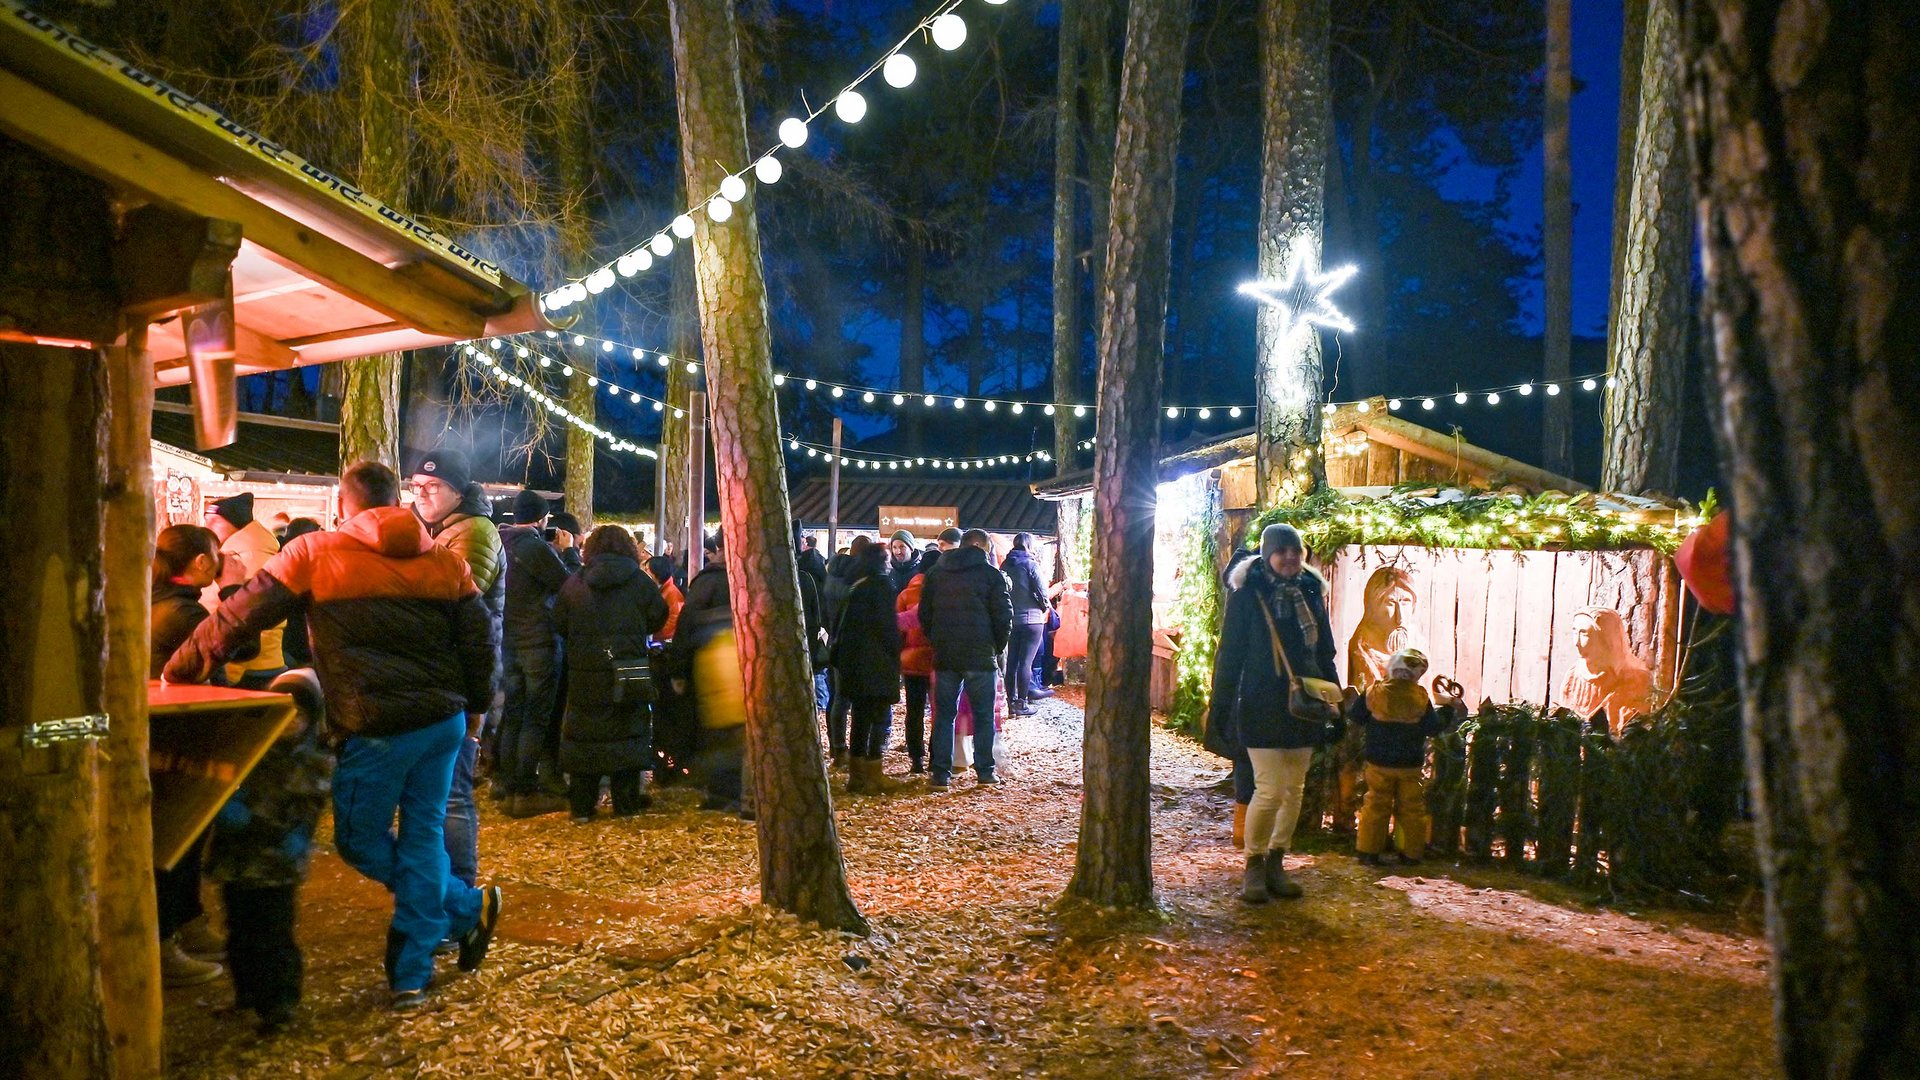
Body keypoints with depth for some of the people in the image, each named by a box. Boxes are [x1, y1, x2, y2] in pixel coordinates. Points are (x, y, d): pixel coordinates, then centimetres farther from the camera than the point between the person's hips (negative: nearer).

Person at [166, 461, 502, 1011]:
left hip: (379, 728, -4)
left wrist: (180, 667, 13)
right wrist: (476, 705, 20)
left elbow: (240, 615, 0)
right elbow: (479, 636, 8)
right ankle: (412, 976, 17)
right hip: (444, 719, 5)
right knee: (423, 836, 12)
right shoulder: (443, 559, 7)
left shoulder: (313, 554, -2)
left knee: (359, 838, 15)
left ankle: (468, 909, 18)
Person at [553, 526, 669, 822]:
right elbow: (658, 619, 2)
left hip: (584, 673, 1)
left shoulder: (574, 583, -1)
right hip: (628, 673, -1)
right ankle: (626, 802, 12)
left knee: (583, 734, 9)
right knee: (628, 731, 8)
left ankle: (581, 804, 12)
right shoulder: (640, 581, -5)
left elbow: (559, 625, 4)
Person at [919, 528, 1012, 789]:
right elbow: (1003, 616, -5)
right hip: (981, 655, -3)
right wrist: (997, 647, 8)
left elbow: (924, 613, 11)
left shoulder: (935, 572, 9)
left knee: (944, 714, 8)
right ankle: (985, 771, 10)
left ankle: (941, 774, 6)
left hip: (944, 657, 3)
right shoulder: (991, 574, -3)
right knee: (984, 714, 7)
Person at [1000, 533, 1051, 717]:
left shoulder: (1005, 565, 5)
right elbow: (1041, 591, -9)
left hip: (1010, 618, 5)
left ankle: (1011, 702, 15)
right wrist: (1046, 606, 8)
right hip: (1031, 619, -5)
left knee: (1012, 661, 10)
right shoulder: (1030, 564, -10)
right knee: (1026, 662, -1)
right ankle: (1022, 703, 1)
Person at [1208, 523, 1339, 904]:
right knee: (1270, 791, -9)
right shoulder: (1247, 595, -5)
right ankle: (1254, 867, 8)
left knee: (1294, 790, 9)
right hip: (1262, 708, -5)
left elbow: (1325, 654, 15)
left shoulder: (1311, 594, 9)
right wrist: (1221, 706, -7)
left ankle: (1276, 864, 22)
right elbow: (1229, 652, -5)